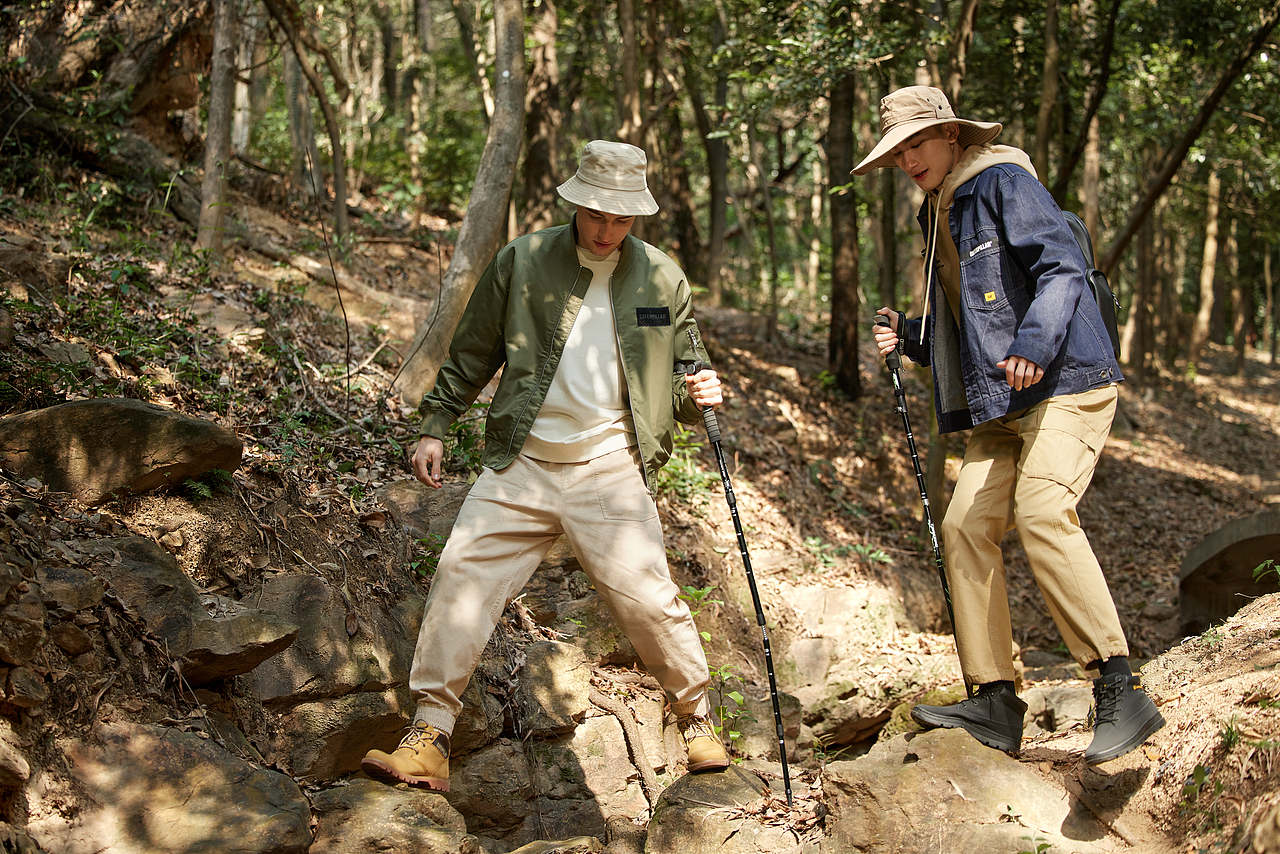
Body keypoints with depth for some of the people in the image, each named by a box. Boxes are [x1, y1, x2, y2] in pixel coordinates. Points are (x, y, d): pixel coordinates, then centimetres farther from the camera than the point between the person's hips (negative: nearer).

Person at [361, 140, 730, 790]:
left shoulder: (662, 279, 6)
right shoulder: (522, 261, 3)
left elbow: (680, 375, 14)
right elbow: (471, 354, 11)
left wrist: (697, 395, -8)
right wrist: (434, 427, 9)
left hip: (611, 471, -1)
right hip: (522, 466, 1)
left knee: (648, 597, -7)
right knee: (462, 576, -10)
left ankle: (697, 723, 17)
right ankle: (427, 742, -4)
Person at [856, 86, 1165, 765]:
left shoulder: (1005, 183, -4)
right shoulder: (937, 218, 22)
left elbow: (1063, 266, -17)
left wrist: (1034, 343, -32)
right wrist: (908, 335, 8)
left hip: (1064, 383, -9)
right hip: (1000, 406, 9)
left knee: (1042, 512, -25)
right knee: (966, 524, -3)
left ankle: (1120, 693, -22)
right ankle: (993, 702, 1)